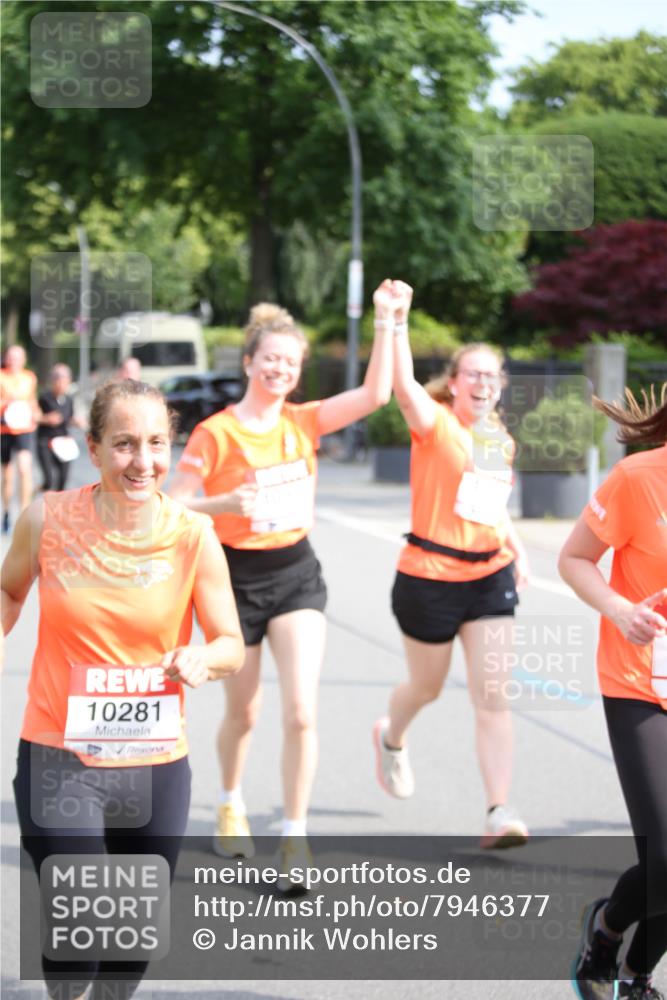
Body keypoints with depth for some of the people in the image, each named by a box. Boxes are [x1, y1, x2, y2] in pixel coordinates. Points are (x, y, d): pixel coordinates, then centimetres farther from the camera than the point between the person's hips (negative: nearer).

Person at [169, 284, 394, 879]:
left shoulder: (303, 422, 1)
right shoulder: (216, 433, -11)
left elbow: (375, 393, -7)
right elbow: (176, 506, -10)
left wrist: (386, 323, -13)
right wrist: (227, 504, -28)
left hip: (296, 572, 3)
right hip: (237, 576, -2)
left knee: (301, 712, -11)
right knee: (243, 711, 13)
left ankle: (295, 837, -3)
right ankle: (230, 804, 41)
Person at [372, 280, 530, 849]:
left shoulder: (501, 439, 9)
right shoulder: (436, 424, -10)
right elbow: (404, 386, -31)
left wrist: (515, 545, 10)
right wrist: (398, 322, -44)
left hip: (490, 577, 4)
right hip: (429, 578, -4)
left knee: (493, 698, -6)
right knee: (427, 687, 15)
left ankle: (499, 812, -9)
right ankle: (391, 739, 49)